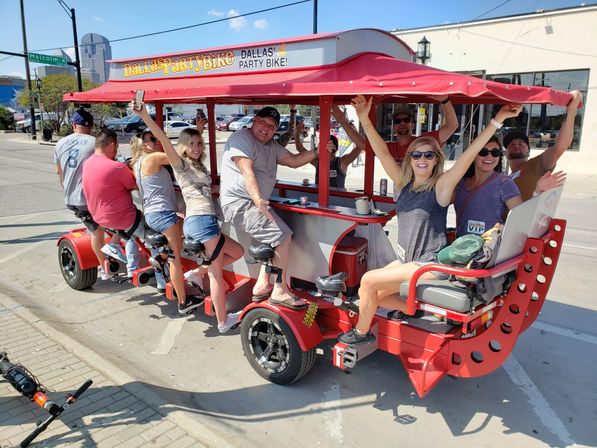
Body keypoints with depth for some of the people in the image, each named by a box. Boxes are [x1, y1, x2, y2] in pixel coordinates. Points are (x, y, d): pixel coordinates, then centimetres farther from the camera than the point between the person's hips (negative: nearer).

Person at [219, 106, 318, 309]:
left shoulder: (271, 146, 18)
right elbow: (247, 170, -24)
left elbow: (294, 161, 12)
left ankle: (262, 285, 13)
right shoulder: (242, 138, -10)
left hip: (258, 202, 10)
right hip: (239, 203, -10)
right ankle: (279, 292, -10)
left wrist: (317, 152, -1)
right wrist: (257, 199, -37)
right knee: (283, 236, -16)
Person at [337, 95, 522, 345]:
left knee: (369, 281, -16)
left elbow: (469, 154, -19)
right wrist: (364, 119, -14)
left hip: (430, 265, -7)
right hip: (405, 259, 7)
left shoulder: (441, 186, -9)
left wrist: (498, 120, -25)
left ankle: (361, 332, 8)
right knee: (370, 295, 1)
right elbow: (383, 153, -4)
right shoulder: (404, 183, 5)